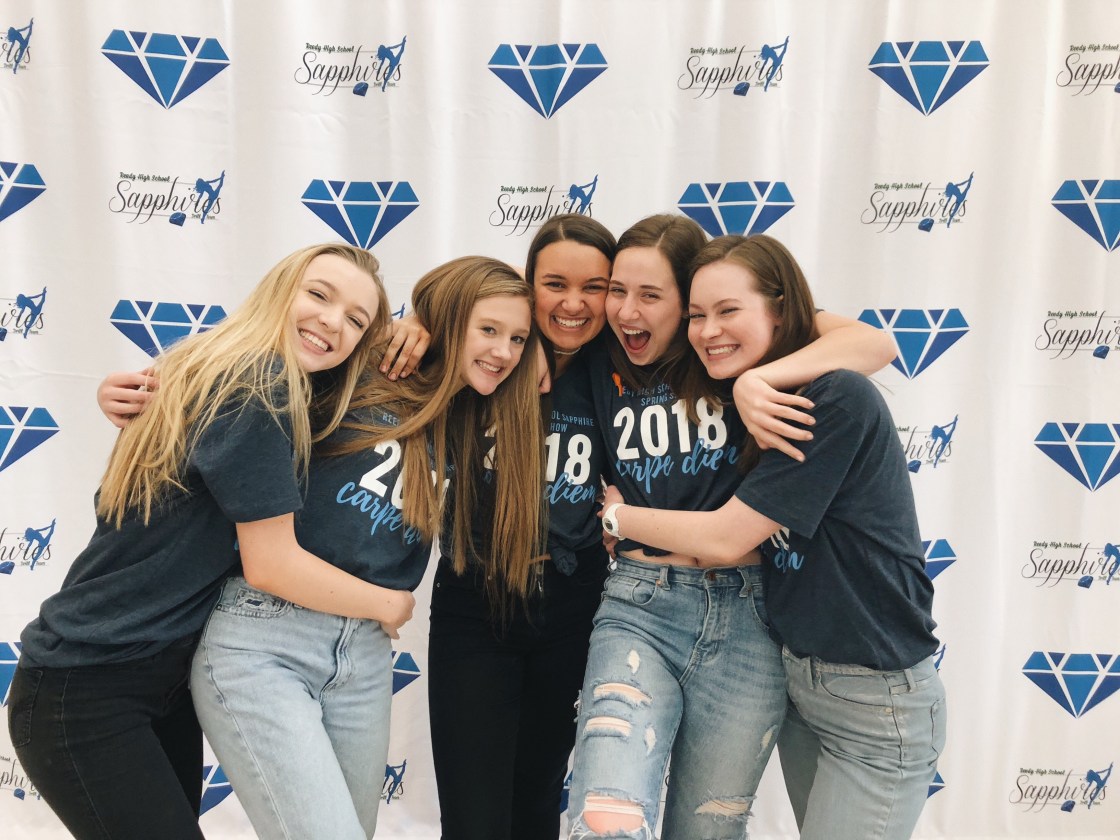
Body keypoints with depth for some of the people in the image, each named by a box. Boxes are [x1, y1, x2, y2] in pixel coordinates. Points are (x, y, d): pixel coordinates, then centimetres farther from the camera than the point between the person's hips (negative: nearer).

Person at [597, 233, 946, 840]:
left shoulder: (837, 400, -21)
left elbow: (724, 538, -21)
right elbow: (729, 553, 10)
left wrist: (617, 516, -8)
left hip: (878, 703, -8)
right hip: (797, 677, 8)